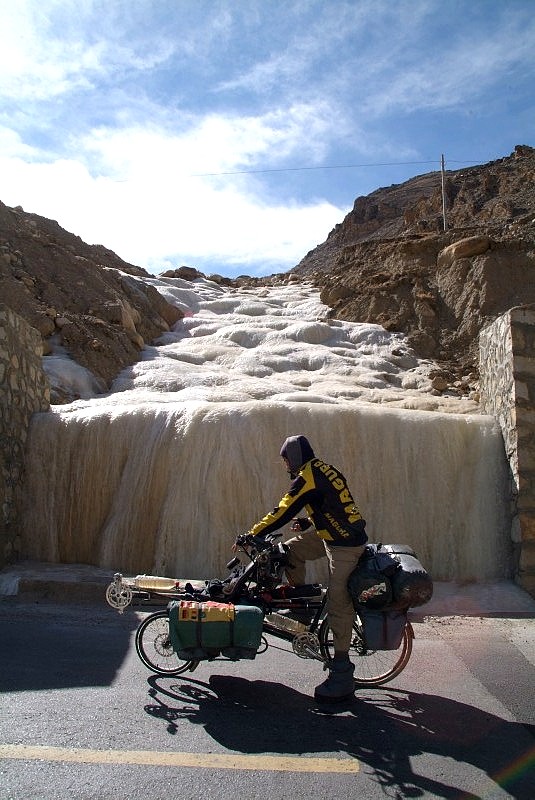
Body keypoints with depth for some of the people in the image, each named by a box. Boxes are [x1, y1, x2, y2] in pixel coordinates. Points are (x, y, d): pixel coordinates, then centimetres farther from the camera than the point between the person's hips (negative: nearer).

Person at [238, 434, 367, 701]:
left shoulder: (307, 476, -15)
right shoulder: (324, 469, 12)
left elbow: (283, 512, -16)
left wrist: (252, 535, -9)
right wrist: (308, 522, 17)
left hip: (344, 544, -10)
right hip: (333, 535, 10)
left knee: (338, 604, -5)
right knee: (291, 548, 14)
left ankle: (342, 675, 2)